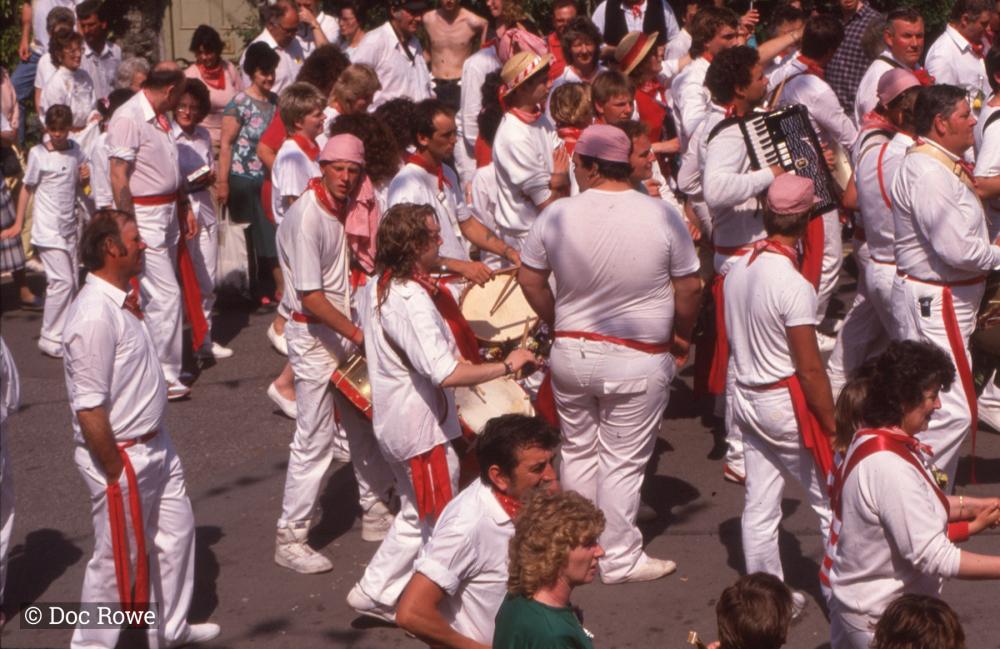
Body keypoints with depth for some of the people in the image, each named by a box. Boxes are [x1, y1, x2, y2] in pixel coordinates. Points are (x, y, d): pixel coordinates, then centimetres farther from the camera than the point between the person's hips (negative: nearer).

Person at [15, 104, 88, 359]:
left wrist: (85, 176, -5)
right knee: (62, 281, -11)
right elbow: (27, 188, -3)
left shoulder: (75, 150, 6)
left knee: (72, 281, 6)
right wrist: (18, 223, -5)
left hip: (69, 227, 6)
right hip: (48, 230, -6)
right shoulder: (38, 154, -8)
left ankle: (64, 334, 15)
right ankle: (50, 338, -3)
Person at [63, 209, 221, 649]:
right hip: (122, 456, -10)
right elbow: (89, 411, -27)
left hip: (155, 446, 10)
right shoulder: (94, 317, -27)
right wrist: (117, 474, -21)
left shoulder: (120, 301, 5)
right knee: (116, 556, 5)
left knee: (176, 531, 22)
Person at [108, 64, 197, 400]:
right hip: (144, 215, -9)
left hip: (168, 212, 9)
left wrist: (184, 205, 21)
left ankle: (154, 364, 21)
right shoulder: (128, 118, -17)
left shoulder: (160, 117, 12)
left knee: (155, 294, 13)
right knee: (166, 294, -10)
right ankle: (164, 375, -4)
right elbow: (119, 176, -19)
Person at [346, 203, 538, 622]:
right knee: (441, 524, 5)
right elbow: (447, 374, -35)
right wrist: (506, 366, -25)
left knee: (416, 516, 22)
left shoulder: (381, 287, 4)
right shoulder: (412, 300, -28)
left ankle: (376, 592, 27)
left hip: (395, 421, 10)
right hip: (423, 428, -10)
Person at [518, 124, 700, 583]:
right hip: (638, 362, -3)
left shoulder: (557, 215, -7)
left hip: (571, 352, 3)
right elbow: (688, 288, -6)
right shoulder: (662, 217, -12)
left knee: (577, 451, 19)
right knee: (622, 461, 6)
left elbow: (529, 279, 4)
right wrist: (681, 336, 12)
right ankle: (619, 559, 14)